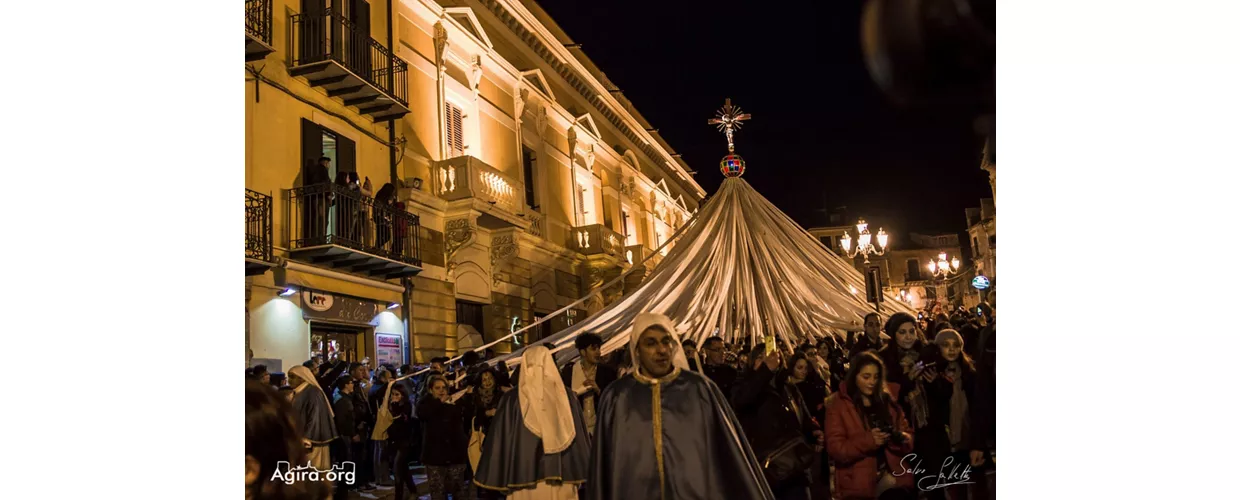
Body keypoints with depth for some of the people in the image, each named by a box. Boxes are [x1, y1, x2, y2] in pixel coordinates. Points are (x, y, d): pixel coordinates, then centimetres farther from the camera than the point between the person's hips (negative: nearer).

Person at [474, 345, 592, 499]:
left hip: (525, 476, -1)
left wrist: (500, 479, 5)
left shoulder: (512, 400, -3)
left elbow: (501, 443, -2)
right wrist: (581, 475, 12)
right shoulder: (567, 396, 2)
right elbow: (581, 440, 5)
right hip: (561, 478, 1)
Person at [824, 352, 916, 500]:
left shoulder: (887, 400, 13)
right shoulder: (838, 404, 0)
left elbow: (906, 433, 14)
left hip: (893, 474, 3)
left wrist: (902, 438, -9)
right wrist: (868, 441, -19)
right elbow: (835, 449, -6)